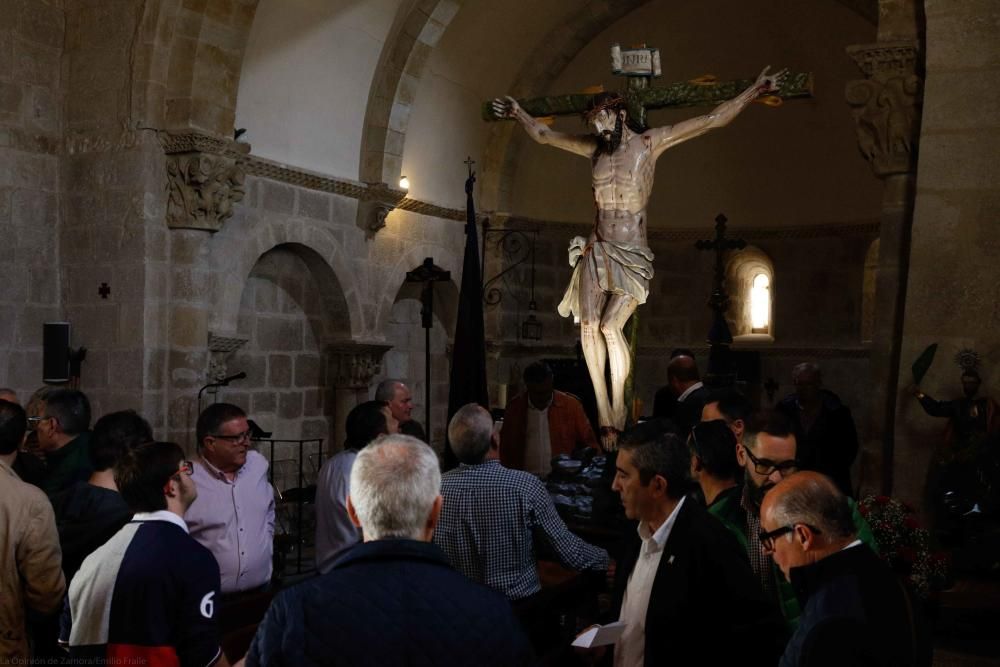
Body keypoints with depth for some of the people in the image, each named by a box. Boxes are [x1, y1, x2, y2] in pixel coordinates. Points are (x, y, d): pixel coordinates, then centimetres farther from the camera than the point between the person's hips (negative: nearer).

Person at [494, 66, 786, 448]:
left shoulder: (649, 142, 1)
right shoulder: (594, 147, 12)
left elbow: (712, 121, -2)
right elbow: (542, 135, 27)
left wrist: (754, 92, -4)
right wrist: (518, 114, 35)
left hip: (631, 255, -4)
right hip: (597, 250, 4)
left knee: (610, 326, -19)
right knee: (589, 326, -10)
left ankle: (618, 412, -5)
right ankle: (604, 415, -3)